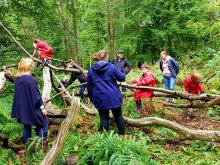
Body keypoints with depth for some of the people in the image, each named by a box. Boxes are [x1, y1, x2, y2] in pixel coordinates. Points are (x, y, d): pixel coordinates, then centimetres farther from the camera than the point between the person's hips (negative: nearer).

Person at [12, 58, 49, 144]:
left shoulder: (17, 79, 3)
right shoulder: (30, 79, -23)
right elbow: (36, 95, -19)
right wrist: (42, 107, -10)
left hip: (22, 108, 8)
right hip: (32, 107, -8)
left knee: (27, 126, 19)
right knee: (44, 121, 9)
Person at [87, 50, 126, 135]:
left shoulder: (91, 70, 4)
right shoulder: (111, 67, -6)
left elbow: (89, 86, 9)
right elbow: (122, 77, 1)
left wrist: (91, 98, 18)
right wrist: (122, 74, 25)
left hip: (100, 99, 2)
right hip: (113, 97, -1)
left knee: (103, 117, 9)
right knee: (118, 116, 14)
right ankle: (122, 133, 25)